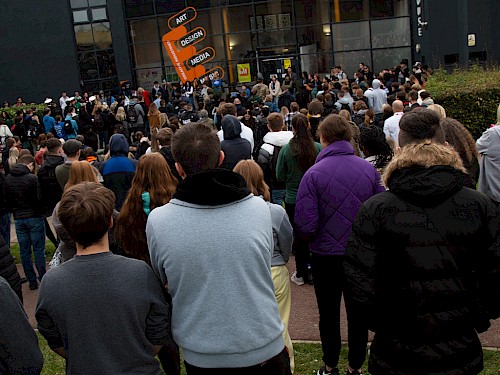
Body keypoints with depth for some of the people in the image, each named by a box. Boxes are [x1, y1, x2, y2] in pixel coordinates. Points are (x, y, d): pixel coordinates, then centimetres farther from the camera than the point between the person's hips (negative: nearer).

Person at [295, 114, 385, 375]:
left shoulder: (313, 174, -17)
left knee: (328, 314, 17)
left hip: (326, 255, -2)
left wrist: (312, 236, 1)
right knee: (357, 312, 17)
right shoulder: (369, 169, -8)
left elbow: (305, 226, -21)